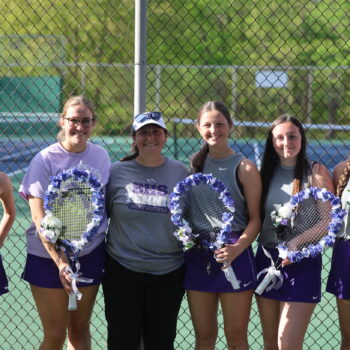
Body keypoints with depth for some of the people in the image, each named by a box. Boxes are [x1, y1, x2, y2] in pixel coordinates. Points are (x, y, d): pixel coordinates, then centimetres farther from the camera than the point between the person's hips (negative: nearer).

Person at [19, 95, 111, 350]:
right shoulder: (45, 160, -12)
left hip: (90, 255, 4)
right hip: (49, 258, -3)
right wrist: (60, 262, -23)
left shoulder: (101, 156, 1)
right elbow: (39, 218, -15)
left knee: (80, 330, 12)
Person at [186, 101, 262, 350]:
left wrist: (237, 248, -21)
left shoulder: (244, 168, -4)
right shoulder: (195, 165, 9)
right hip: (198, 255, 4)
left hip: (234, 257, -4)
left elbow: (255, 218, -5)